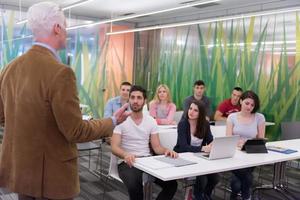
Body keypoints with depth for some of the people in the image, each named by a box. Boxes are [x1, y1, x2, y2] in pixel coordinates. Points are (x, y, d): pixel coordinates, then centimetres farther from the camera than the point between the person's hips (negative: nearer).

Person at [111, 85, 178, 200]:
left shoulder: (151, 121, 9)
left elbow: (156, 147, 6)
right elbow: (114, 147, -12)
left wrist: (166, 151, -18)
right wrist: (126, 155, -35)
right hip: (128, 162, -4)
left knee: (172, 184, -17)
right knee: (134, 186, -35)